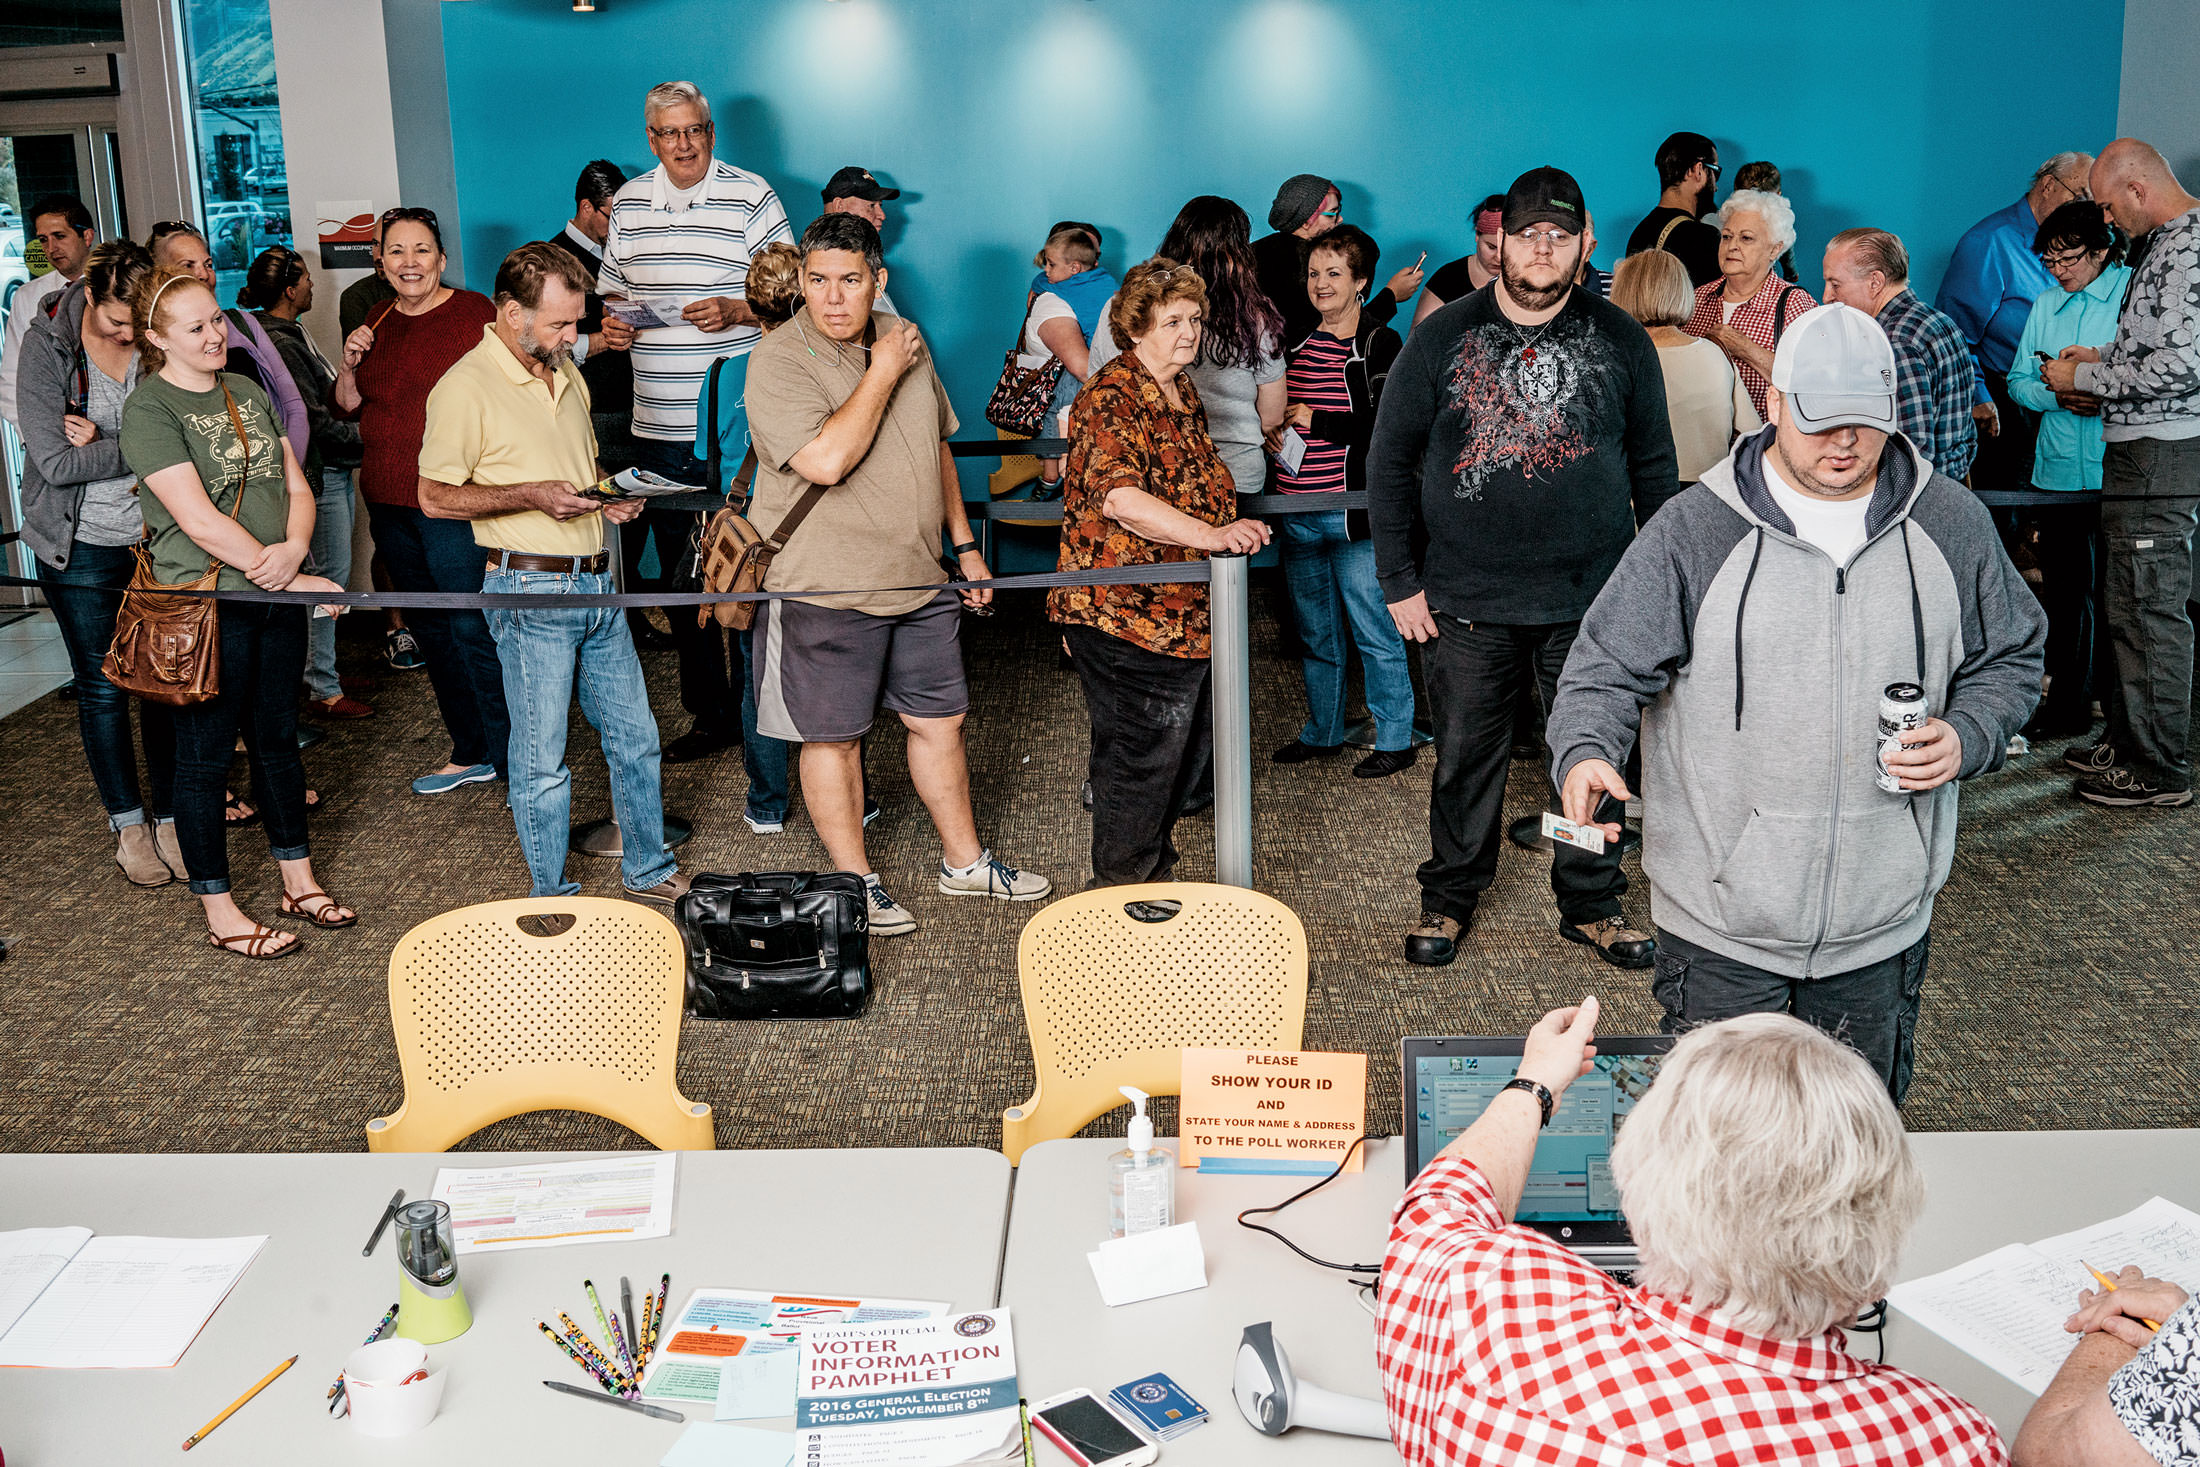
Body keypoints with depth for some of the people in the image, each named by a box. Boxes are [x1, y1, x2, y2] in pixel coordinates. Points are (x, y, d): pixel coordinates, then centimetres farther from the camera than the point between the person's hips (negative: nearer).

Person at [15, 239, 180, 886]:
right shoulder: (47, 347, -10)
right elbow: (55, 461, -16)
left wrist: (102, 445, -18)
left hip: (156, 539, 2)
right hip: (81, 546, -1)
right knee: (102, 686, 8)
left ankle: (170, 819, 19)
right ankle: (129, 825, 23)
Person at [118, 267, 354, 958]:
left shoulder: (248, 392, 11)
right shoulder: (149, 410, -12)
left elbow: (297, 489, 10)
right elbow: (198, 519, -19)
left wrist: (294, 549, -12)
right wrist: (297, 581, -19)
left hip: (276, 594, 7)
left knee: (278, 738, 16)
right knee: (206, 755, 5)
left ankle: (299, 881, 30)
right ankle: (218, 909, 18)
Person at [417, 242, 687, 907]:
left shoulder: (567, 374, 13)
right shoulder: (466, 387, -11)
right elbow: (435, 497, -11)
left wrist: (612, 497, 3)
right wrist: (533, 495, -21)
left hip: (597, 582, 7)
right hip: (531, 593, -7)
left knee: (635, 738, 13)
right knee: (542, 759, 3)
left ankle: (649, 871, 28)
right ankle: (552, 899, 17)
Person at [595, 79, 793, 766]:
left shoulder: (752, 196, -2)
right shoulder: (629, 202, 12)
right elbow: (613, 289, 22)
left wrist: (733, 310, -20)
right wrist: (612, 325, 1)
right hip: (660, 428, 5)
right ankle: (709, 716, 21)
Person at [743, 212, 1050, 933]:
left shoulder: (905, 339, 7)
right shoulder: (778, 362, -15)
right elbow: (826, 460, -30)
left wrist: (964, 544, 18)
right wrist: (882, 373, -20)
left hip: (919, 579, 6)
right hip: (825, 590, -6)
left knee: (940, 720, 15)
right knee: (833, 737, 5)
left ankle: (964, 862, 31)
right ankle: (855, 881, 21)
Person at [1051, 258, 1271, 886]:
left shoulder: (1183, 390, 14)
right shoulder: (1111, 398, -16)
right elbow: (1119, 498, -32)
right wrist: (1210, 535, -40)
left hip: (1186, 613, 10)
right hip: (1126, 614, -9)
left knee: (1188, 747, 18)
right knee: (1140, 763, -2)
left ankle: (1155, 873, 35)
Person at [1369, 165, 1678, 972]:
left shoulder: (1620, 340, 4)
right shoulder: (1443, 337, 0)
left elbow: (1654, 465, 10)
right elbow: (1390, 460, 2)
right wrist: (1400, 581, -2)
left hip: (1593, 600, 1)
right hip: (1467, 602, -1)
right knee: (1466, 756, 9)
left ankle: (1592, 904, 27)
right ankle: (1449, 897, 28)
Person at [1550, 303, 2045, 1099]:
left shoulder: (1952, 525, 1)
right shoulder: (1691, 530, -8)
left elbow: (2009, 658, 13)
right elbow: (1608, 666, -6)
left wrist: (1965, 739, -7)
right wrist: (1586, 752, -27)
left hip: (1883, 917, 3)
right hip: (1720, 921, -2)